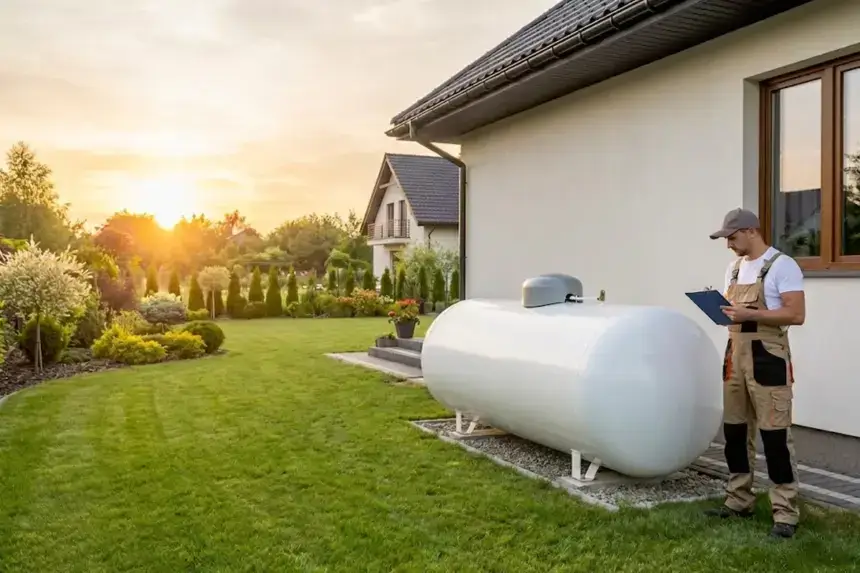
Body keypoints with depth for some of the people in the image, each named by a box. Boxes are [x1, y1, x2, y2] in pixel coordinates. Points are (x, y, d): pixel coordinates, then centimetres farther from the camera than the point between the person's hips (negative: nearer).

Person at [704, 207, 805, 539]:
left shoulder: (781, 265, -10)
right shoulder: (734, 268, 14)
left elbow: (796, 314, -17)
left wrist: (751, 314, -23)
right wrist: (721, 310, -1)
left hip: (768, 358, -8)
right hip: (735, 355, 8)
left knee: (775, 435, -5)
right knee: (734, 431, 12)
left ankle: (785, 512, 4)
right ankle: (739, 501, 24)